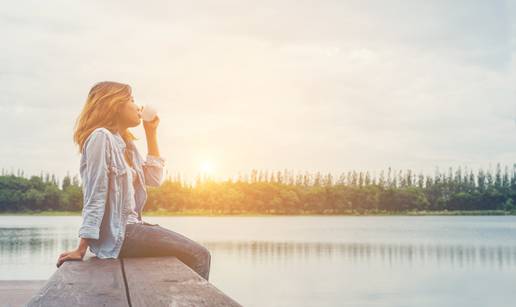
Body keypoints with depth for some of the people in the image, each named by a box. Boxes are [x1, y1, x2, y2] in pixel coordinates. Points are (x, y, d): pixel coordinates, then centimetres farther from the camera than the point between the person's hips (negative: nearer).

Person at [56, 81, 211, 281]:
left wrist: (151, 133, 15)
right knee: (199, 255, -10)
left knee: (196, 254, 13)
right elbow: (95, 195, -16)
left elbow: (154, 178, 17)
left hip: (129, 226, 10)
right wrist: (82, 249, -17)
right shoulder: (101, 137, -11)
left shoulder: (125, 143, 16)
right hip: (117, 233, -10)